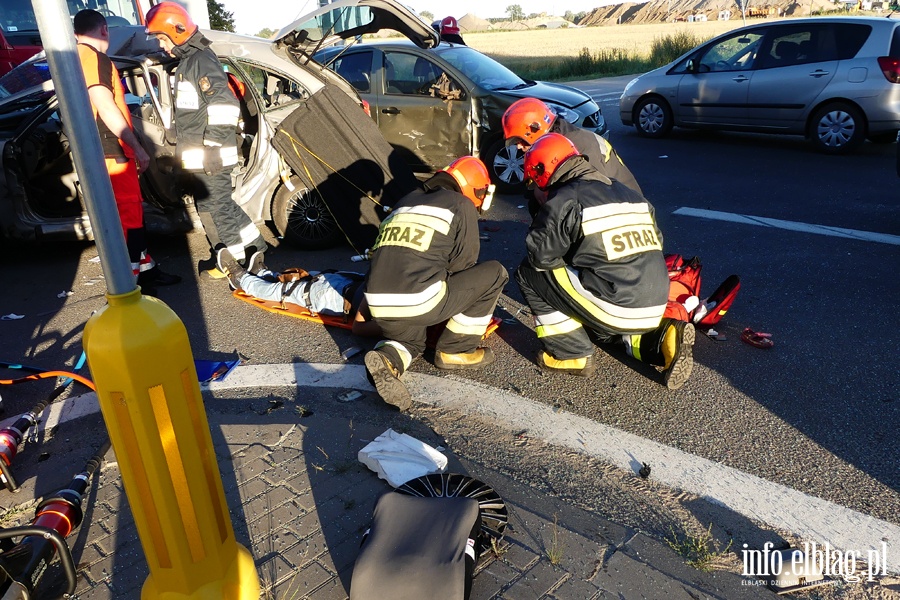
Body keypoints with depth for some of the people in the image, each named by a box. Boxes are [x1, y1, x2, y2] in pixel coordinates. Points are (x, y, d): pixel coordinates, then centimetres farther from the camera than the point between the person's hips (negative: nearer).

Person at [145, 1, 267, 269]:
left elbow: (225, 106, -24)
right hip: (199, 156, 10)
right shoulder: (189, 60, 18)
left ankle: (254, 254, 2)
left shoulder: (202, 60, -13)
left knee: (220, 206, -8)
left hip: (209, 156, -10)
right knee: (208, 206, 16)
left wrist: (213, 147, -23)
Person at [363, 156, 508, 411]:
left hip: (379, 307, 7)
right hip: (420, 304, -6)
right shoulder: (462, 205, 7)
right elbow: (463, 264, 8)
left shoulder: (406, 202, 24)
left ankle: (387, 360, 1)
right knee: (494, 273, 11)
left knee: (409, 341, 37)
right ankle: (455, 350, 16)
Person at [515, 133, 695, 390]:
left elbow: (540, 256, -5)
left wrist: (567, 260, 17)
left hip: (616, 311, -8)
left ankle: (571, 356, 9)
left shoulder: (563, 201, -7)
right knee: (598, 327, 36)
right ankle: (660, 340, 11)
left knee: (529, 273, 5)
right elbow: (657, 245, 18)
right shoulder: (630, 194, 15)